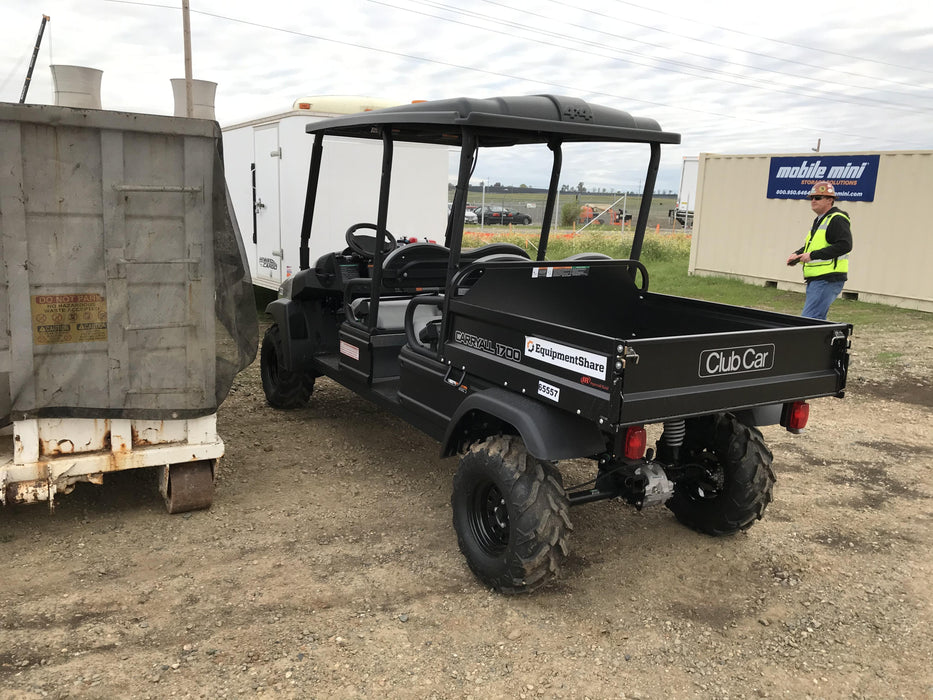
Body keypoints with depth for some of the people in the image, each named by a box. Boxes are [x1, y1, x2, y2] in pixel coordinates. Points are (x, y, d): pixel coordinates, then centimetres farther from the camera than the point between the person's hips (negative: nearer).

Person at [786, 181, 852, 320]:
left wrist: (813, 255, -22)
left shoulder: (837, 220, -11)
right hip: (815, 280, 11)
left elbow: (844, 245, -22)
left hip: (828, 280, -11)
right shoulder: (819, 220, 21)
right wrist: (797, 254, 11)